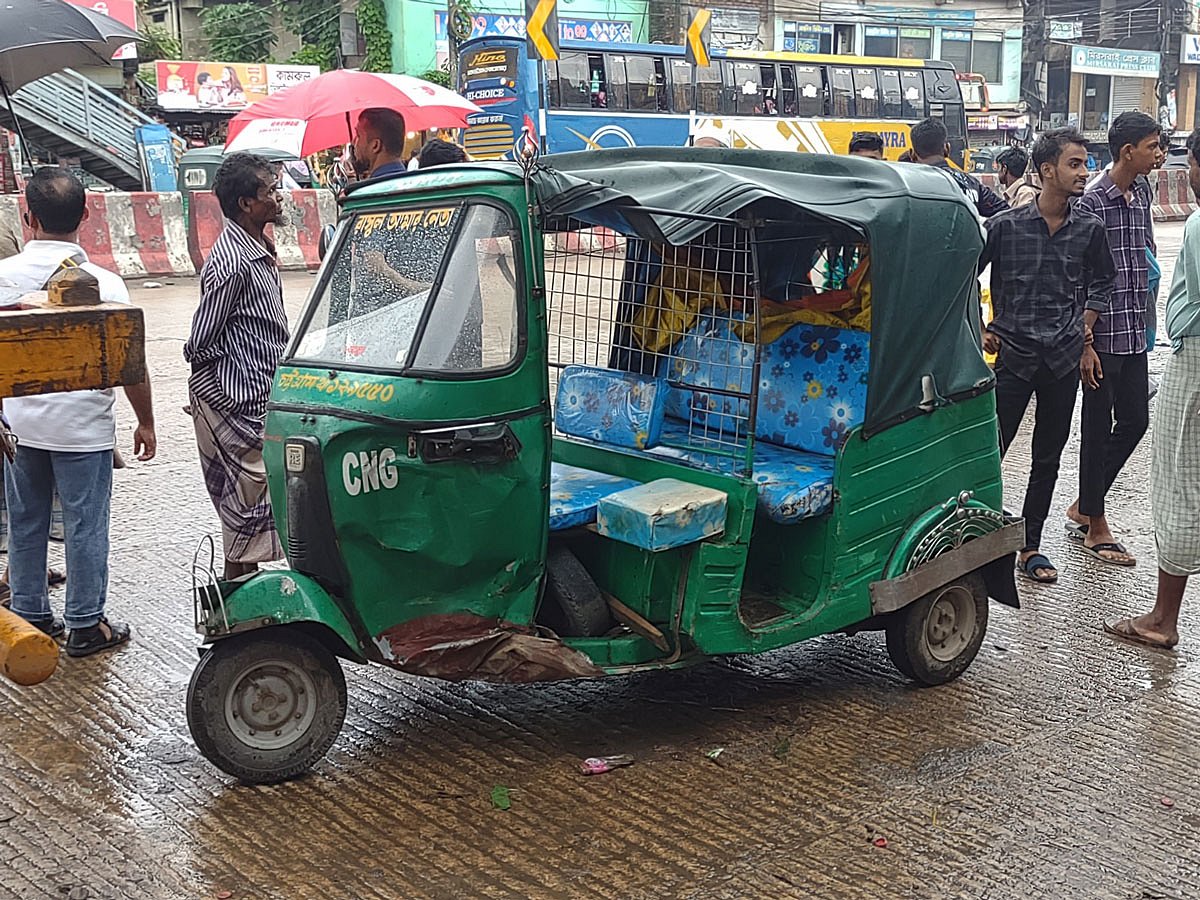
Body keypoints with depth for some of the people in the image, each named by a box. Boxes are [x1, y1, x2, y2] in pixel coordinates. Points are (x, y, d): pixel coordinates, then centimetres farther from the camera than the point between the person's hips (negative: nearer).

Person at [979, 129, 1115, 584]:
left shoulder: (1090, 229, 2)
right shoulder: (1006, 225, -8)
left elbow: (1101, 285, 16)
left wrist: (1084, 337, 10)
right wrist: (980, 331, 1)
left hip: (1065, 359, 3)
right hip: (1014, 355, -3)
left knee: (1048, 458, 10)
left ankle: (1030, 546, 21)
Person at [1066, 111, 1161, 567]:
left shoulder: (1141, 199, 12)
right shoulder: (1093, 202, -13)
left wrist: (1144, 324, 18)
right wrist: (1084, 339, -18)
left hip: (1133, 335, 8)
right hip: (1103, 335, -8)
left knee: (1135, 421, 11)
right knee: (1098, 428, 2)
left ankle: (1083, 507, 25)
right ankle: (1095, 525, 14)